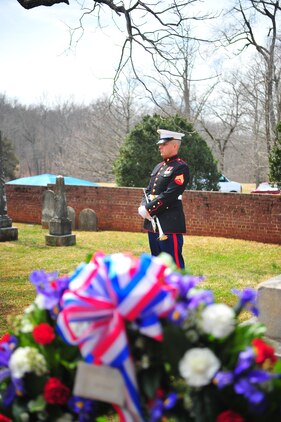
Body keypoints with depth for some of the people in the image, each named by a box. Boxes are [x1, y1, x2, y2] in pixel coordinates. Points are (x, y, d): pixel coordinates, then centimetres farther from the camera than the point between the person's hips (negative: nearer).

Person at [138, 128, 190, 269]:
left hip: (170, 224, -9)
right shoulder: (158, 167, 17)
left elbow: (169, 195, -18)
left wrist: (148, 209, -16)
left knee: (174, 263, -4)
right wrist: (143, 207, -4)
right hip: (153, 223, 9)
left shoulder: (181, 167, -10)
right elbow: (148, 190, 16)